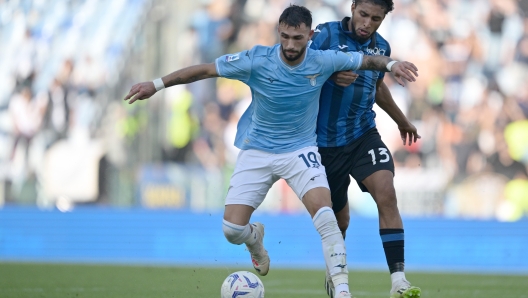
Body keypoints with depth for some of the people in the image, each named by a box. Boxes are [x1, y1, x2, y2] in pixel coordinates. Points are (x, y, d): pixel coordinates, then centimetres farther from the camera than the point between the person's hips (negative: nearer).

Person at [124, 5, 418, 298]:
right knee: (232, 230, -6)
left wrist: (391, 64, -22)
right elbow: (205, 69, -11)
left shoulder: (322, 61, -13)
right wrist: (157, 84, -13)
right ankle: (255, 238, 34)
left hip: (301, 149, 0)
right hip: (257, 151, 0)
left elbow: (366, 60, -1)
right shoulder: (256, 60, -18)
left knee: (325, 215, -26)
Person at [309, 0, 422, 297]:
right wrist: (332, 76, -33)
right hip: (326, 141, -3)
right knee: (339, 218, 8)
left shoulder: (381, 47, 6)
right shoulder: (327, 34, -10)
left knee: (386, 193, -20)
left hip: (363, 135, 3)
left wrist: (402, 120, 37)